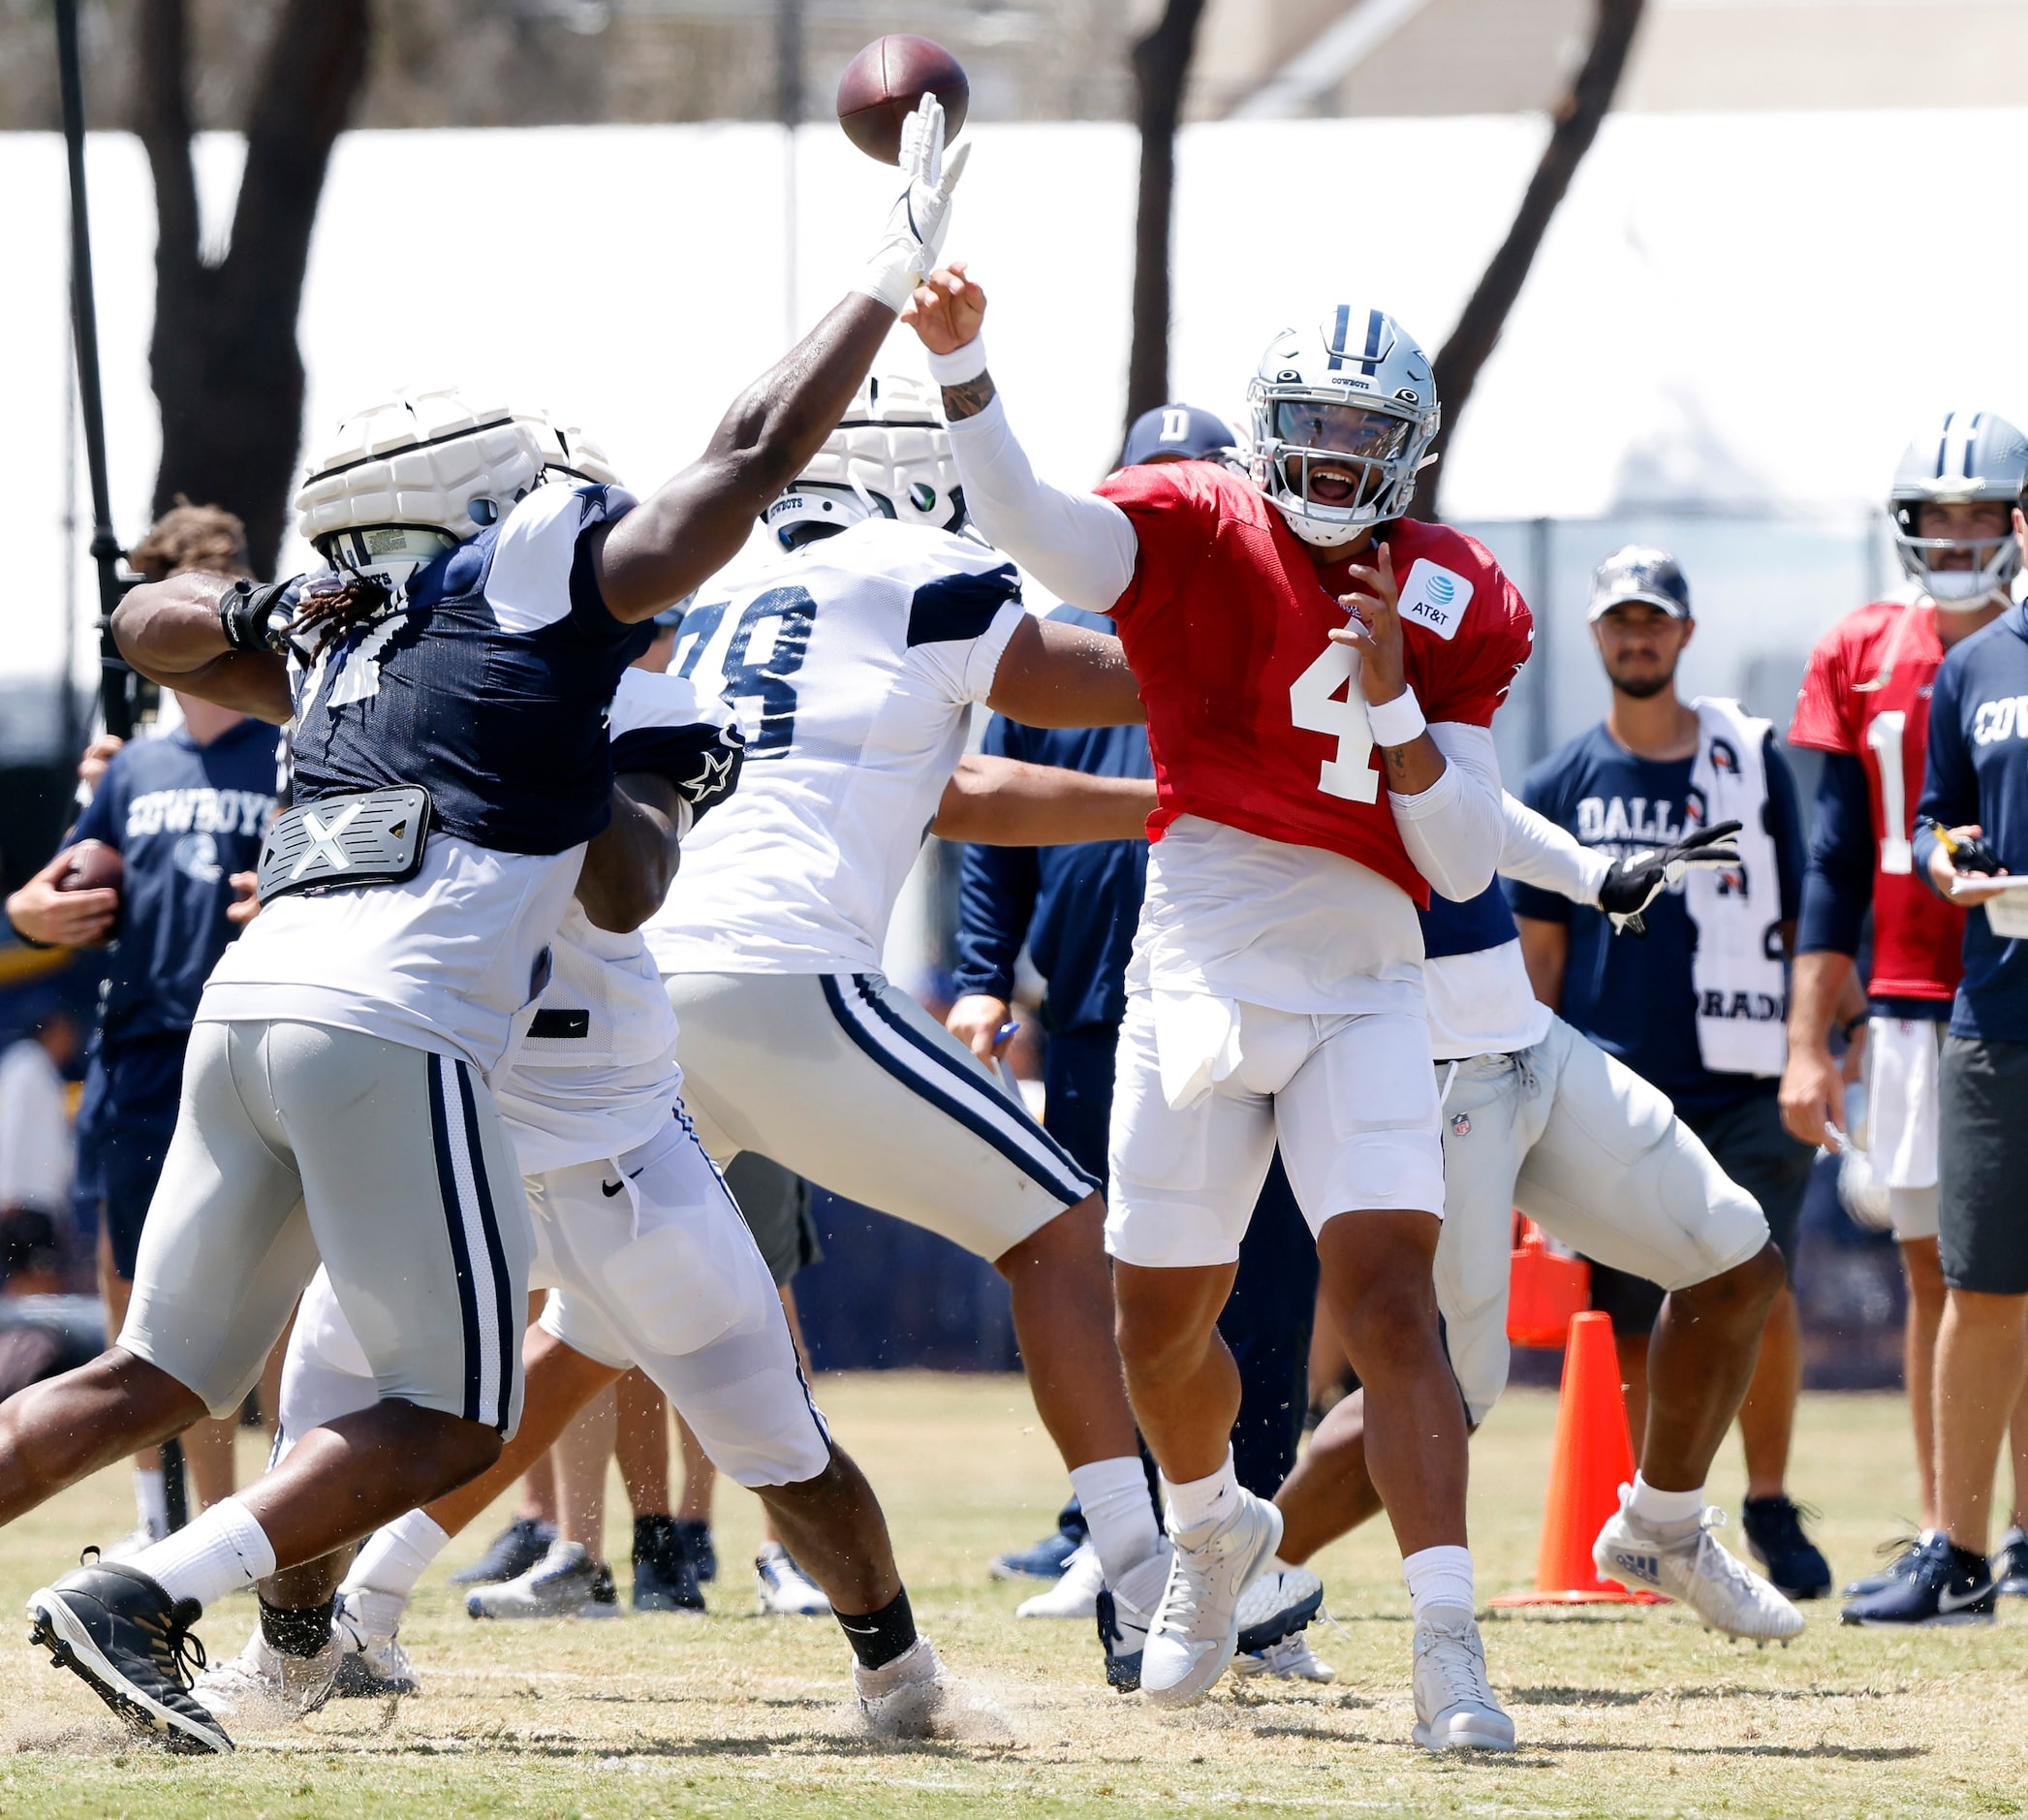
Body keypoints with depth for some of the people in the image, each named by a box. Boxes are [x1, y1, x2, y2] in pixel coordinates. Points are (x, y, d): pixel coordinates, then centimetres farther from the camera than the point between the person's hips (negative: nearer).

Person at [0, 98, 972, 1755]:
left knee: (157, 1380, 15)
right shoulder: (539, 583, 6)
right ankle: (146, 1599, -13)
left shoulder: (346, 649, 25)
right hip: (391, 1032, -7)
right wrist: (900, 268, 14)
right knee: (453, 1422, 0)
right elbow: (758, 451, 6)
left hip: (250, 1006, 7)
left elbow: (150, 622, 43)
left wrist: (267, 613, 27)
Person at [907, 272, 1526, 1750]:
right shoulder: (1198, 535, -3)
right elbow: (1023, 520, -22)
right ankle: (1212, 1530, 44)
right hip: (1201, 985, 0)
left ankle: (1449, 1651, -21)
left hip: (1364, 992, 0)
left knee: (1390, 1304, -16)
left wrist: (1392, 700, -17)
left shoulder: (1455, 610, 2)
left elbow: (1463, 864, -3)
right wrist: (960, 361, -37)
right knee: (1164, 1323, 11)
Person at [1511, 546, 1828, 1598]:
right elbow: (1539, 957, 11)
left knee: (1764, 1299, -12)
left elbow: (1798, 926, 12)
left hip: (1739, 1087, -1)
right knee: (1625, 1326, 0)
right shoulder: (1560, 788, 9)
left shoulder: (1752, 766, 8)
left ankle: (1770, 1504, 6)